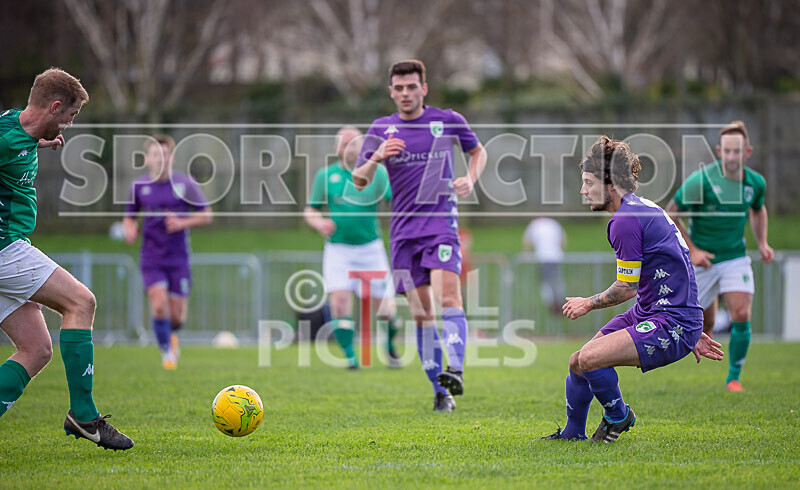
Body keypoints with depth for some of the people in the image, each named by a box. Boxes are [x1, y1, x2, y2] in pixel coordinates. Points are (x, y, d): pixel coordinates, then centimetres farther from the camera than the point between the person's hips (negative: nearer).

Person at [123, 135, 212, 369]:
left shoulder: (185, 183, -4)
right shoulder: (139, 185, 1)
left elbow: (206, 215, 1)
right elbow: (130, 216, 15)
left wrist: (182, 223, -16)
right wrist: (129, 229, -7)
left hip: (178, 259, 0)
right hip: (151, 259, 0)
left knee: (177, 317, 1)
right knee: (159, 305, -17)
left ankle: (170, 334, 38)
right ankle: (167, 352, 5)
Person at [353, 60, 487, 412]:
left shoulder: (448, 121, 4)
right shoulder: (381, 129, 8)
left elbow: (478, 151, 21)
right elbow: (359, 181, 6)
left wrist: (471, 179, 0)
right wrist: (376, 159, -15)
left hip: (441, 221, -3)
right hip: (404, 228, 3)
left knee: (447, 294, -24)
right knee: (421, 312, 1)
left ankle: (455, 370, -36)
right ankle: (440, 391, 8)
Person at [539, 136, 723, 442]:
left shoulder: (625, 221, -18)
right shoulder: (644, 209, 15)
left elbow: (626, 289, -15)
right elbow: (673, 274, 22)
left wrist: (589, 304, 4)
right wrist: (693, 334, 26)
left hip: (671, 325, -10)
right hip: (647, 313, 10)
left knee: (590, 358, -24)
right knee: (577, 363, 13)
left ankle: (619, 415, 3)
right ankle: (572, 434, 35)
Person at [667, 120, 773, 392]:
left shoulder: (756, 182, -3)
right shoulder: (701, 180, -19)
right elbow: (671, 214, -10)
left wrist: (762, 243, 7)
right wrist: (692, 250, -14)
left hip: (736, 258, 3)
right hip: (702, 260, -3)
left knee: (742, 316, -15)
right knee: (704, 325, 4)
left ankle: (734, 377, 0)